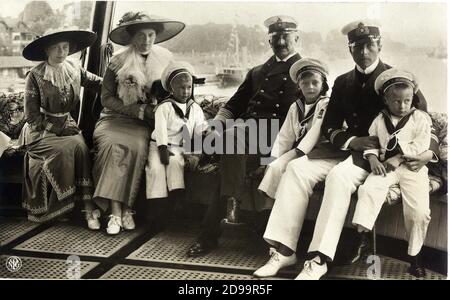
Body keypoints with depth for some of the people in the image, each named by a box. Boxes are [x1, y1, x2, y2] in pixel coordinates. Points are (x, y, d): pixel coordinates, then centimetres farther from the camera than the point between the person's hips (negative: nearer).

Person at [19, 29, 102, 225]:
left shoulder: (74, 69, 4)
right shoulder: (35, 76, -8)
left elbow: (98, 84, 15)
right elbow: (31, 115, -7)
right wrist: (51, 132, -15)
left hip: (67, 126, 3)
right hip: (41, 130, -3)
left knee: (80, 147, -28)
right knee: (66, 148, -32)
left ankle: (89, 207, -27)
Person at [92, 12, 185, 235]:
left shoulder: (165, 59, 5)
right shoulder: (118, 62, -1)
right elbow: (107, 98, -1)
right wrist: (139, 111, -11)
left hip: (144, 124, 1)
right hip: (115, 118, 0)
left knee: (137, 147, -31)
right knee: (111, 144, -31)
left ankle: (126, 209, -23)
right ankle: (116, 212, -30)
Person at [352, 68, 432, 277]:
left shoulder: (421, 118, 2)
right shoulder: (380, 120, 10)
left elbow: (421, 144, -7)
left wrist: (399, 157, -16)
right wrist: (373, 159, -10)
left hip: (412, 167, -2)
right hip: (385, 166, 2)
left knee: (419, 210, -13)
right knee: (368, 188, -27)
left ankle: (414, 255, 4)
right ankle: (361, 235, -26)